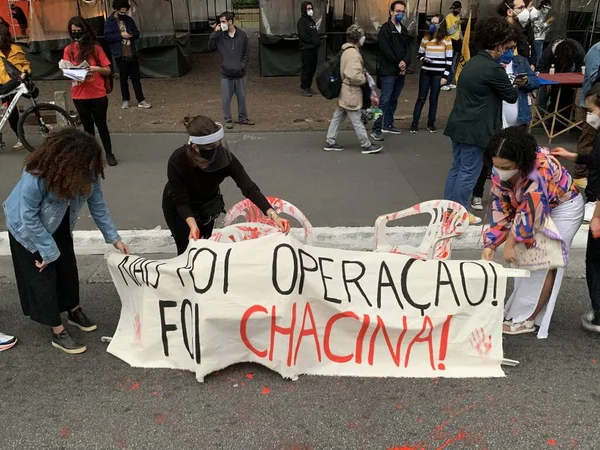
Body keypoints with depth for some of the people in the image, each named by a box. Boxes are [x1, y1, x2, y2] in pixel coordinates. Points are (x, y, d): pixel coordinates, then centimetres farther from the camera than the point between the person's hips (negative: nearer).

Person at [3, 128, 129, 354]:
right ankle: (58, 333, 13)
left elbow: (97, 204, -12)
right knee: (43, 275, 1)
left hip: (59, 226, 6)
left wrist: (114, 238, -12)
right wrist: (49, 251, -24)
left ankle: (74, 311, 38)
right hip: (28, 229, -5)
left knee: (68, 266, 14)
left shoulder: (86, 171, -23)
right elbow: (29, 217, -30)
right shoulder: (36, 177, -39)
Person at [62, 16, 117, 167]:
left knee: (101, 125, 4)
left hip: (98, 95, -2)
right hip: (79, 96, 2)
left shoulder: (95, 48, -3)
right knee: (87, 126, 12)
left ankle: (109, 154, 16)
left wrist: (97, 68, -21)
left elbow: (108, 71, -2)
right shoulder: (68, 50, 3)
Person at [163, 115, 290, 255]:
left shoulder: (225, 157, -31)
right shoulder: (177, 161, -37)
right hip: (178, 207, -3)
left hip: (206, 204, 3)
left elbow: (249, 188, -34)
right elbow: (181, 201, -29)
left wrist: (273, 215, -45)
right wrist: (193, 225, -46)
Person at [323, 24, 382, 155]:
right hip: (351, 92, -10)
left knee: (338, 117, 15)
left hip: (344, 91, 10)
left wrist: (363, 71, 11)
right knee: (357, 120, 1)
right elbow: (354, 76, -31)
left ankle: (330, 142, 23)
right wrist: (364, 79, -13)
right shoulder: (353, 54, -22)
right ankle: (366, 145, 11)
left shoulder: (346, 50, 10)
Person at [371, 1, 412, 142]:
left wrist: (405, 62, -11)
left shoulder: (404, 30, 16)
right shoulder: (385, 29, -6)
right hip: (388, 71, -7)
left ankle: (388, 125, 22)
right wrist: (399, 64, -12)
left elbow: (408, 48, 9)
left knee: (393, 100, 12)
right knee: (384, 101, -9)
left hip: (400, 71, 7)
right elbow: (386, 50, -14)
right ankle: (376, 130, -8)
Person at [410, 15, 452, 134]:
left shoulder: (446, 39, -2)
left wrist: (445, 76, -7)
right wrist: (424, 59, -13)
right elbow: (419, 54, 10)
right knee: (421, 98, 2)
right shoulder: (426, 37, 4)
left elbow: (449, 59, -2)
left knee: (434, 99, 6)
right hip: (425, 73, 1)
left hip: (438, 74, -1)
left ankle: (431, 124, 15)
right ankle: (414, 124, 5)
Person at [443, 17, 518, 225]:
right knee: (469, 173, 2)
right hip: (474, 129, -9)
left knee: (457, 168, 16)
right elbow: (512, 97, -5)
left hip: (459, 124, 9)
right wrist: (513, 86, 15)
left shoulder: (472, 62, 10)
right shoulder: (493, 69, -16)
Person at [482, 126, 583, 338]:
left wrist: (510, 242, -27)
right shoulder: (500, 173, -17)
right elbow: (501, 209, -12)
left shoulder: (541, 169, -38)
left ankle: (527, 319, 1)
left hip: (564, 208, -7)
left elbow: (531, 211, -34)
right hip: (536, 209, 7)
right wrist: (491, 243, -19)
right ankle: (519, 310, 22)